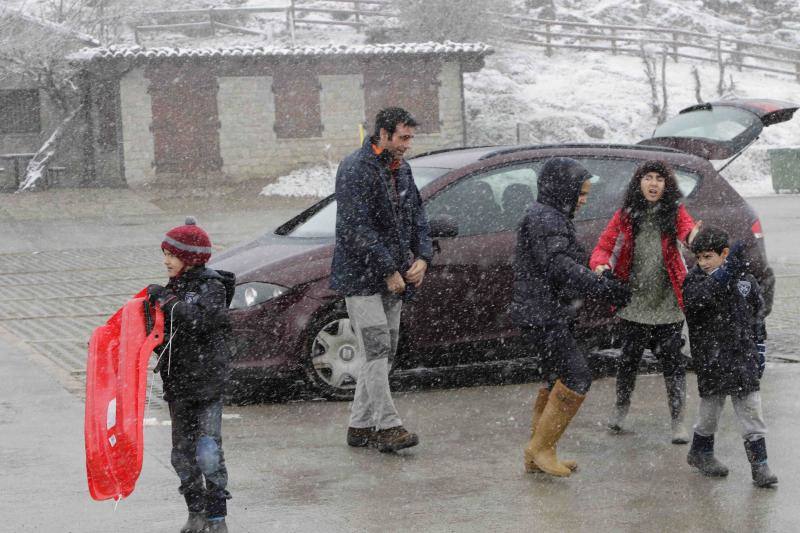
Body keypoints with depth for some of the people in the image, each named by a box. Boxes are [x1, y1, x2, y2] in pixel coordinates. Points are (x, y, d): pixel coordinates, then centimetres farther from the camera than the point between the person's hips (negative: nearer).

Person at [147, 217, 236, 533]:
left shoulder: (211, 287, -10)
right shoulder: (176, 287, 12)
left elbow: (197, 319, -28)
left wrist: (165, 299, -23)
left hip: (206, 383, -7)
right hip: (178, 383, 8)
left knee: (208, 451, -10)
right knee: (183, 453, 11)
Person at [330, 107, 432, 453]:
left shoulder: (401, 170, 12)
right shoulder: (356, 169, -14)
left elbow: (417, 217, 18)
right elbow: (356, 229, -19)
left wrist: (422, 257, 0)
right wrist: (389, 271, -18)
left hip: (393, 279, 8)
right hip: (361, 277, -8)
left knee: (385, 352, 8)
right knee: (377, 350, -11)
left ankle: (360, 425, 15)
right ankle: (387, 426, -10)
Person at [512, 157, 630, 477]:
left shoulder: (554, 217, 19)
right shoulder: (543, 219, -16)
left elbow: (569, 264, 23)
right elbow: (558, 266, -27)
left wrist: (604, 280, 12)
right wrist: (603, 287, -28)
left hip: (550, 315, 11)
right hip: (542, 316, -11)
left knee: (557, 383, 14)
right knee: (576, 377, -13)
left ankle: (538, 456, 19)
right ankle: (540, 448, -6)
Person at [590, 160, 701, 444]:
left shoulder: (675, 212, -3)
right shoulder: (625, 215, 0)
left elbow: (687, 229, -24)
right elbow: (603, 247, -1)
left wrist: (694, 232, -49)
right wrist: (601, 265, -24)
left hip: (668, 305, -1)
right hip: (633, 303, 1)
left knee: (673, 362, -2)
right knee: (628, 358, 13)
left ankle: (678, 421, 8)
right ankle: (621, 406, 37)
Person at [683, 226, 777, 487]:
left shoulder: (745, 280, 4)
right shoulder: (695, 280, -5)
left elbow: (757, 316, 13)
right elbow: (697, 297, -28)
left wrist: (760, 349, 9)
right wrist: (727, 270, -36)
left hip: (743, 355, 2)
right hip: (711, 356, -2)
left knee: (751, 408, 0)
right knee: (711, 405, 9)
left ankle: (759, 463, 3)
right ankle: (701, 451, 32)